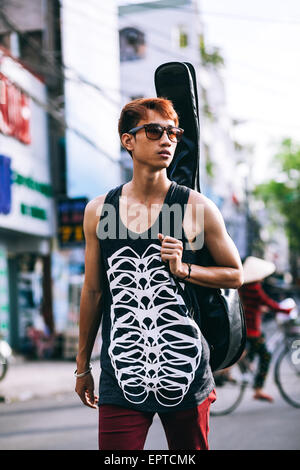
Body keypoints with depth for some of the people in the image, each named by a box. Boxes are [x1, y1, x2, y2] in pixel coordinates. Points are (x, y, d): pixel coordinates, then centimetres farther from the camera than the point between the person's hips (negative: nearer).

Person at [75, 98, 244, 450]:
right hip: (121, 376, 1)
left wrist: (184, 269, -11)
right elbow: (92, 291, 12)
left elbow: (235, 275, 8)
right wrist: (82, 366, 18)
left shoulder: (196, 208, -1)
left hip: (184, 369, 0)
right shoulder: (98, 211, 4)